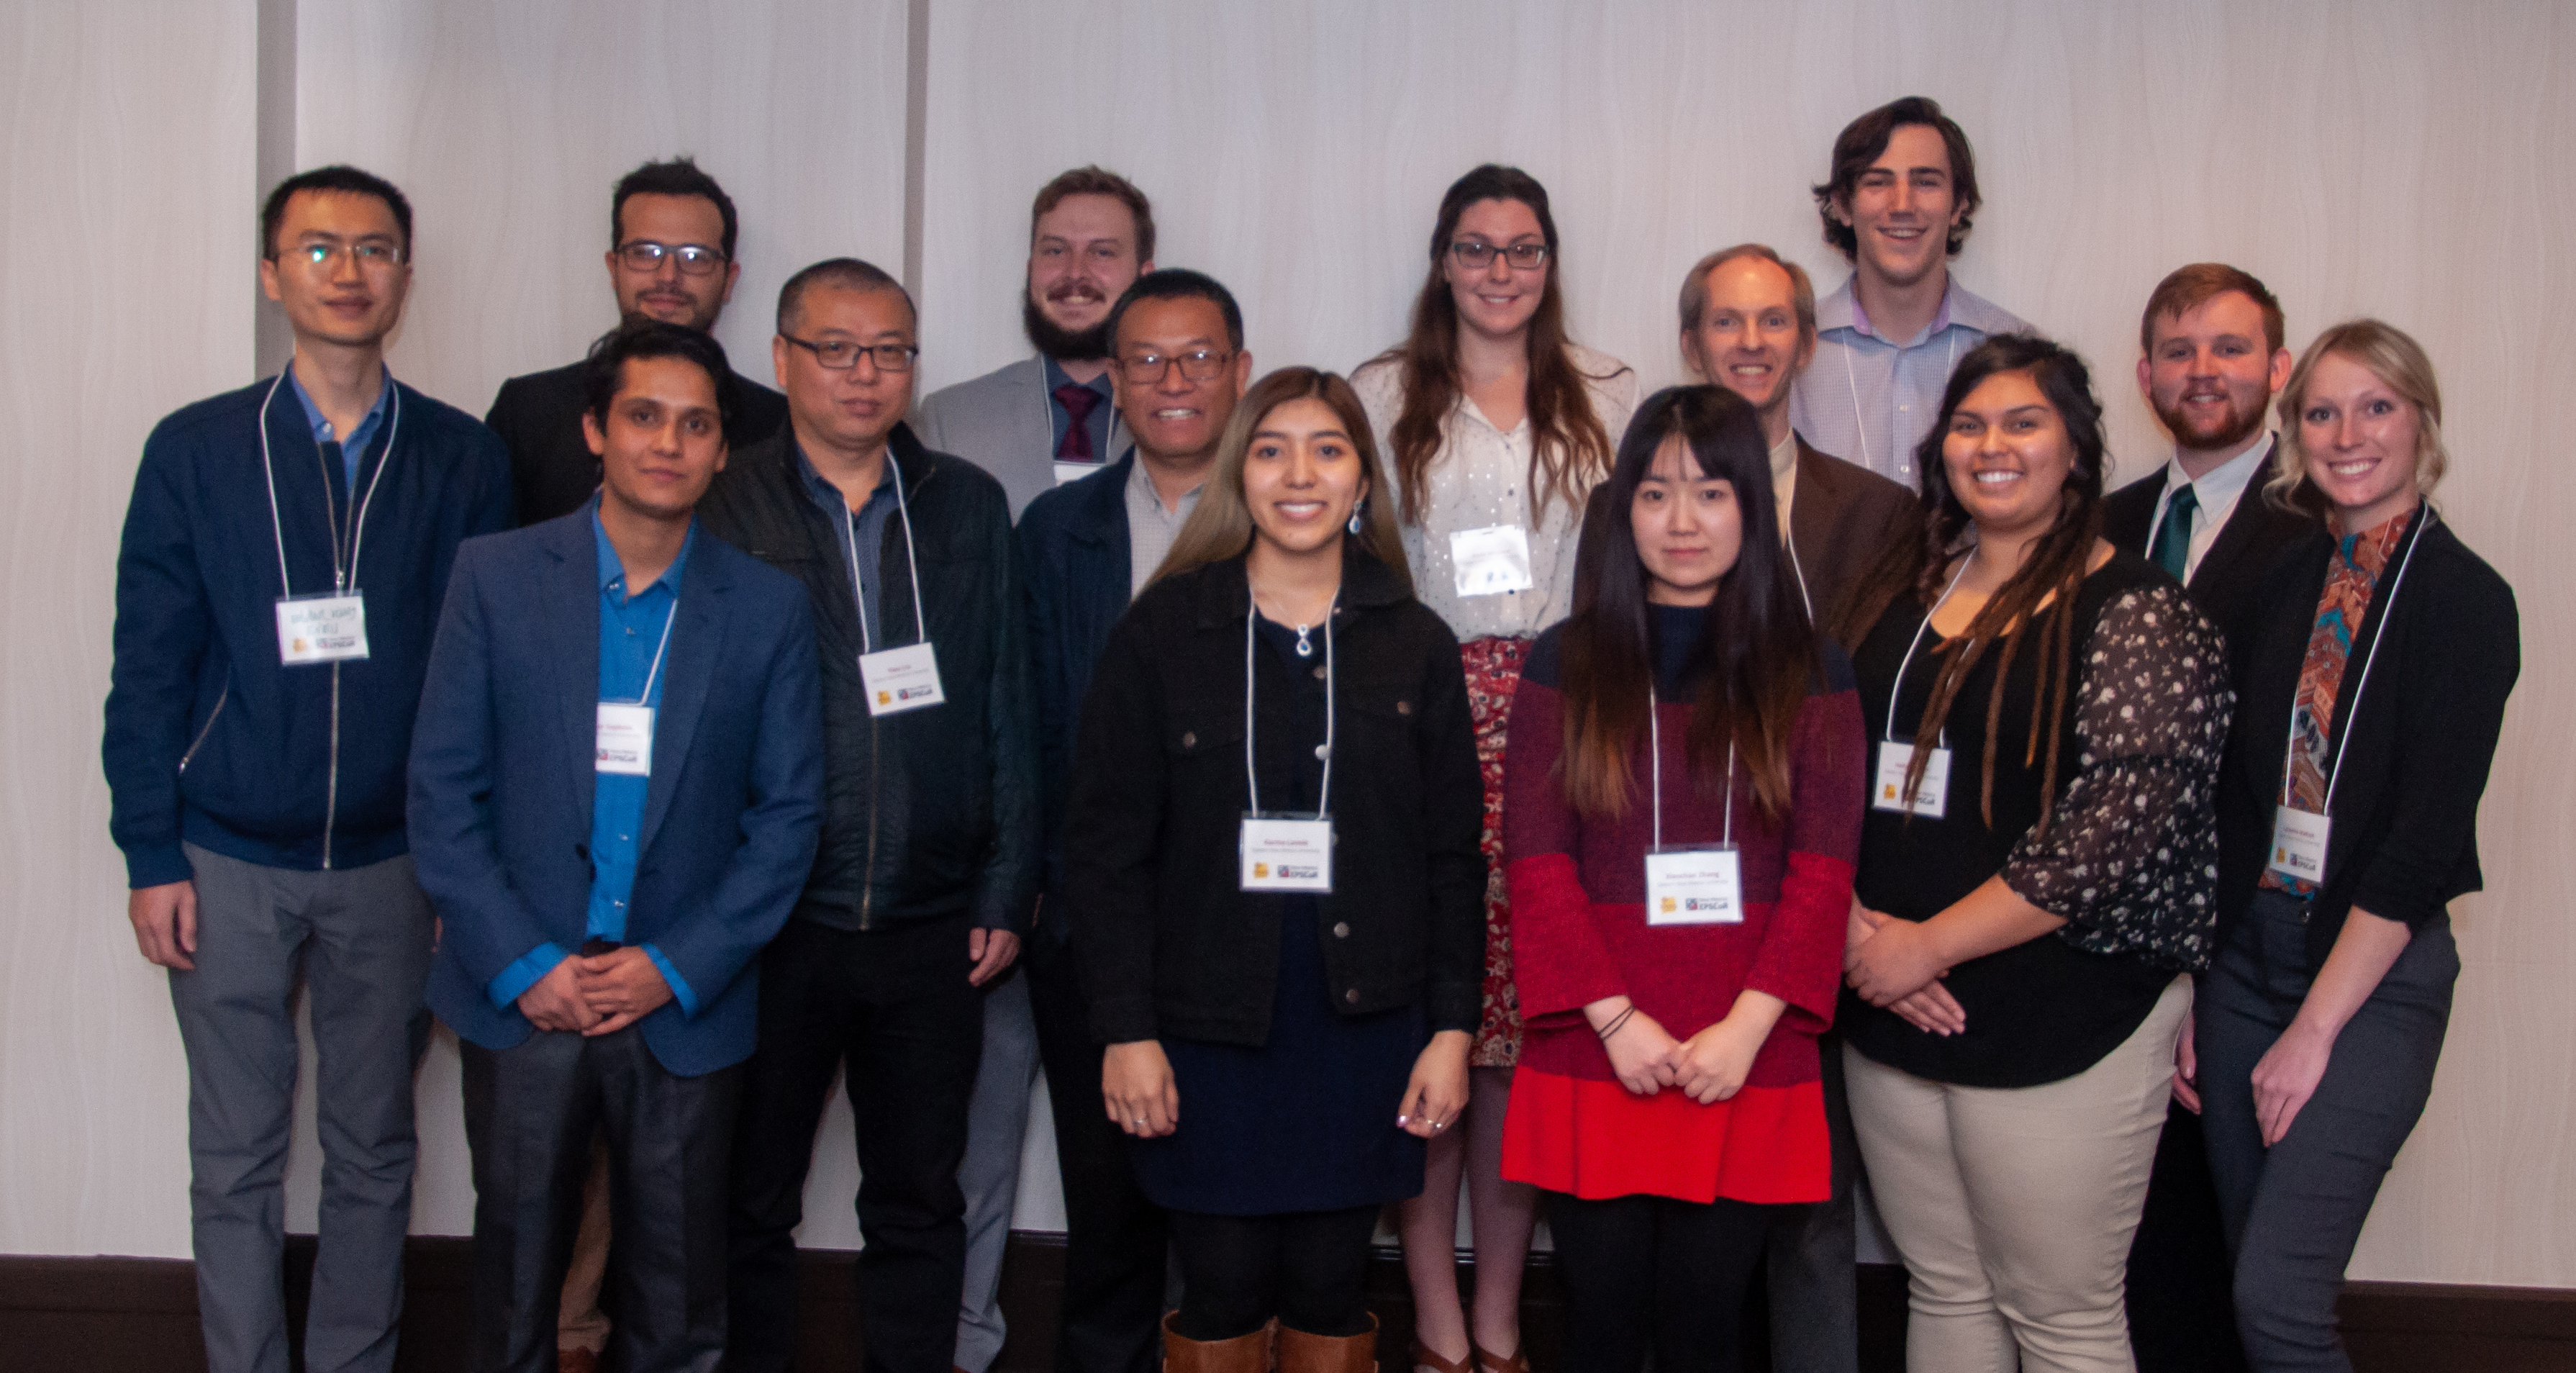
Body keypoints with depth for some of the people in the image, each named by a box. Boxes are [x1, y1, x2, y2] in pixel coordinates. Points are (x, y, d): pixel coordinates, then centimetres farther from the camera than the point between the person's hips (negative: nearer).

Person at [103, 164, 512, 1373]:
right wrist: (151, 857, -5)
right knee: (237, 1160, 10)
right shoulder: (195, 452, -1)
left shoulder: (462, 460, -1)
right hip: (229, 866, 0)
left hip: (394, 865, 1)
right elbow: (147, 668, 0)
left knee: (372, 1149, 13)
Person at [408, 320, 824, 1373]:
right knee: (515, 1278, 10)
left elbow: (789, 813, 1)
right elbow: (441, 793, -1)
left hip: (686, 1004, 1)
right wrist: (522, 965, -9)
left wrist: (675, 967, -8)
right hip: (522, 999, 0)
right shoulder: (496, 577, 0)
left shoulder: (769, 607, 1)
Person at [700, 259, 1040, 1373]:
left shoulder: (968, 508, 8)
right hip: (769, 927, -2)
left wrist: (1006, 891, 3)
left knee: (919, 1203, 12)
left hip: (931, 930, 2)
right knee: (751, 1200, 11)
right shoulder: (722, 509, 0)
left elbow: (1007, 712, 8)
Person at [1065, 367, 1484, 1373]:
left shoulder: (1416, 646, 5)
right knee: (1223, 1286, 3)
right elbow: (1106, 844, -1)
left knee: (1329, 1287, 7)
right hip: (1208, 1028, -1)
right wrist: (1125, 1029, -7)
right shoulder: (1160, 633, 0)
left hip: (1364, 1027, 1)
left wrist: (1451, 1027, 1)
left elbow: (1453, 855, 6)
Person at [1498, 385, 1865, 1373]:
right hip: (1595, 1060, 0)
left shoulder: (1811, 673, 8)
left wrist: (1746, 1028, -10)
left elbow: (1823, 872, 1)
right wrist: (1615, 1019, -10)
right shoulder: (1566, 664, 7)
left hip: (1745, 1065, 0)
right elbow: (1539, 864, 0)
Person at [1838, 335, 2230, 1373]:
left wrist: (1926, 944, -15)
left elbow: (2114, 829, -17)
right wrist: (1856, 930, -7)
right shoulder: (1903, 593, 11)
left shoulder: (2136, 615, -8)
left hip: (2061, 1033, -5)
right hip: (1889, 1017, 6)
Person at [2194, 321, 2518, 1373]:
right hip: (2245, 953, 5)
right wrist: (2187, 988, 4)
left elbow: (2423, 839, -13)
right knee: (2253, 1275, 11)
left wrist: (2315, 1028, -13)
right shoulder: (2282, 583, 7)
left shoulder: (2466, 601, -8)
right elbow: (2233, 797, 8)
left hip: (2376, 975, -5)